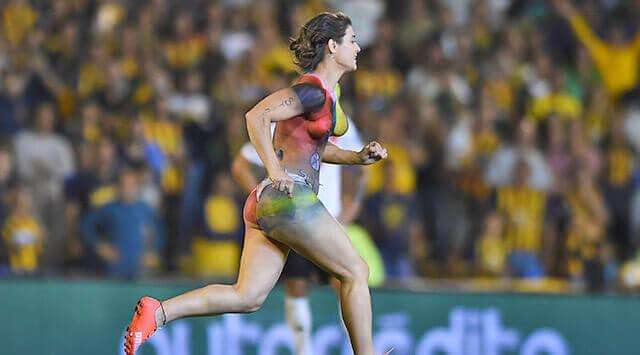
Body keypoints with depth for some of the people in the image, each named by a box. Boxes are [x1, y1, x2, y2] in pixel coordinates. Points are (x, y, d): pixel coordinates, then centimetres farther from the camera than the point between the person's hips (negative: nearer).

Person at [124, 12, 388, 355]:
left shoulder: (321, 93, 20)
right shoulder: (314, 91, -11)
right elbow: (256, 116, -21)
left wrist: (358, 157, 18)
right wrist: (276, 172, -19)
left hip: (265, 203, 10)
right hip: (289, 198, -10)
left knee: (248, 296, 0)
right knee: (356, 272, 3)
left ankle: (158, 311, -9)